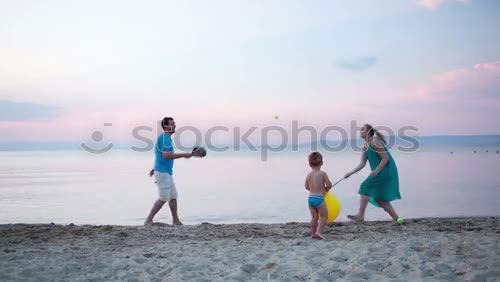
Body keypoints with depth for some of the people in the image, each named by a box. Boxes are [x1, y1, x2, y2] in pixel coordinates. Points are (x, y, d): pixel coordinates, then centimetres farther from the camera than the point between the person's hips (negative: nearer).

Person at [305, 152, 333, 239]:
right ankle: (319, 231, -7)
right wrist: (325, 189, 13)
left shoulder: (308, 175, 6)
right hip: (319, 198, -5)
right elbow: (329, 185, -8)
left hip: (310, 198, 5)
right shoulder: (323, 173, -8)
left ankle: (313, 233, 20)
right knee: (324, 216, 6)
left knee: (314, 217, 15)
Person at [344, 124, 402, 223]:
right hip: (380, 172, 10)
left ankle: (360, 215, -12)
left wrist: (376, 171, -20)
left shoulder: (374, 142, -15)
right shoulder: (365, 146, 12)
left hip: (386, 171, -10)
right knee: (380, 197, 11)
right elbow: (362, 164, 12)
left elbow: (385, 158, -18)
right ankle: (396, 218, 19)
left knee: (365, 187, -13)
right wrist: (351, 173, 4)